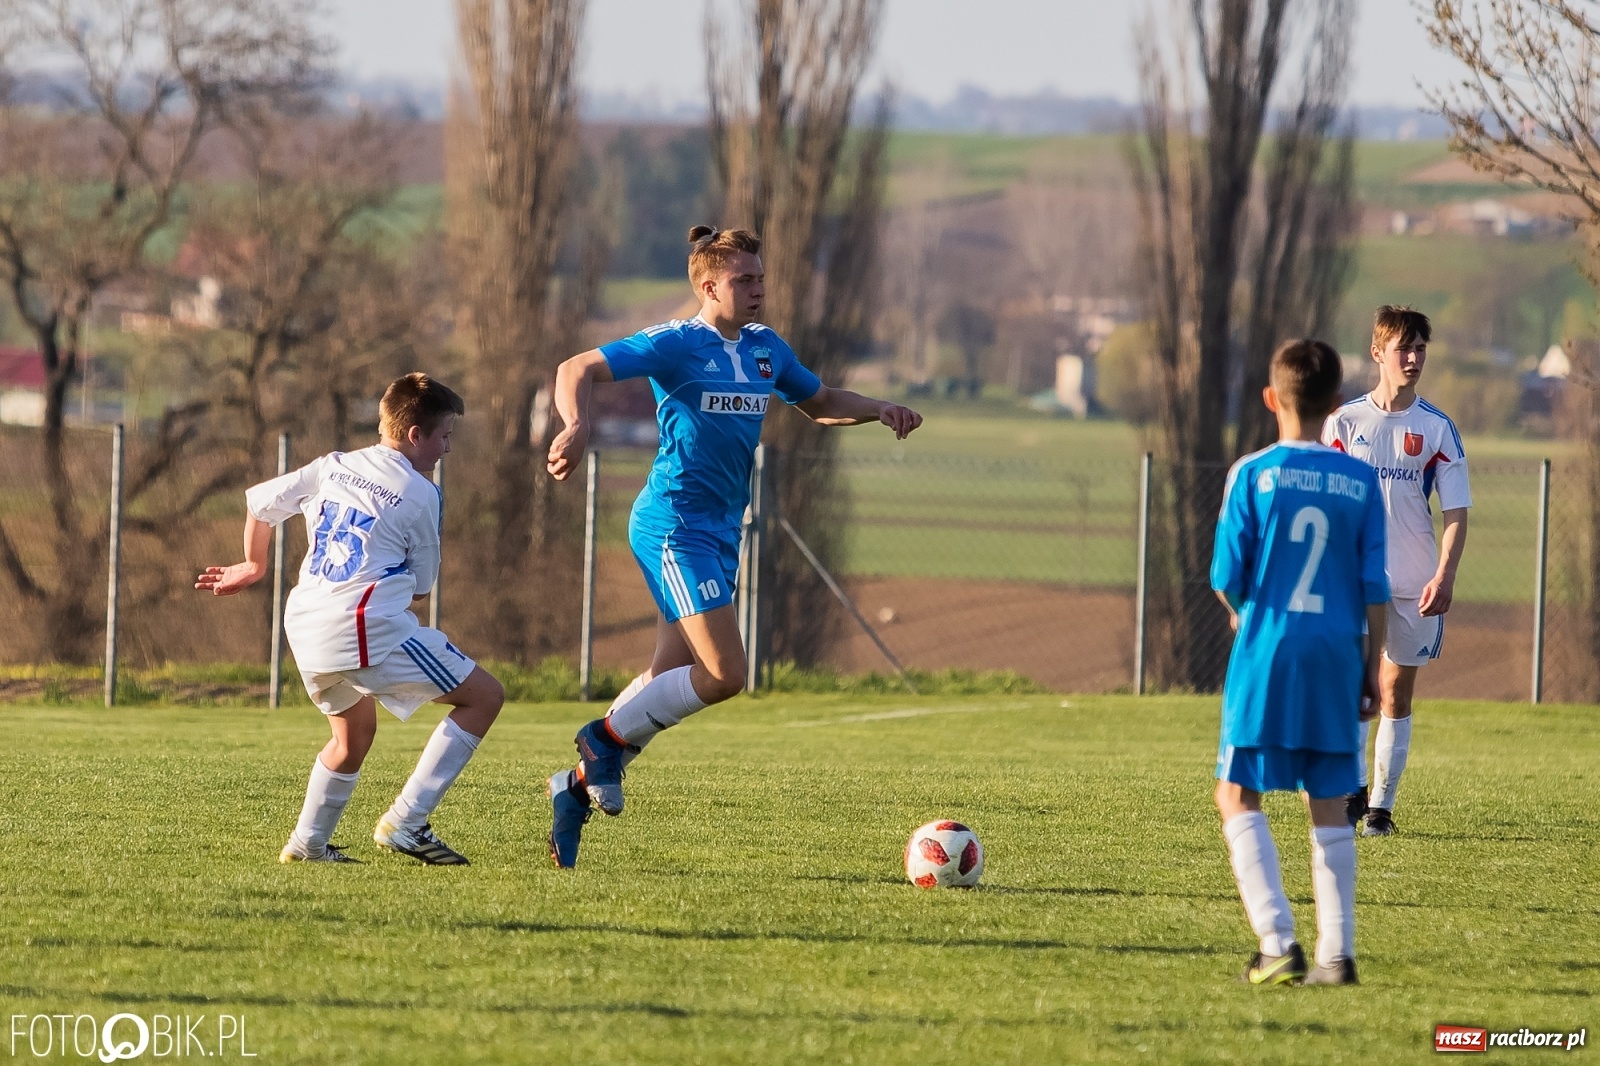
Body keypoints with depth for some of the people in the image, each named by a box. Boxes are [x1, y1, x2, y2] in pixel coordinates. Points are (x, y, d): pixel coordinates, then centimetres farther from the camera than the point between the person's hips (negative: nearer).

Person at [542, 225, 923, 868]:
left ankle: (581, 784, 19)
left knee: (670, 682, 9)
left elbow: (820, 404, 27)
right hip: (674, 525, -8)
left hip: (722, 530, 8)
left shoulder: (765, 350, 12)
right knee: (725, 675, -17)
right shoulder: (676, 345, -10)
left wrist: (880, 411, 8)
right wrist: (577, 426, -33)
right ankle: (609, 739, 0)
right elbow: (578, 370, -13)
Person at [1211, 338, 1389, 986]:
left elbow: (1226, 576, -5)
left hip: (1266, 652, -3)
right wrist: (1371, 667, 12)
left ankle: (1278, 941, -10)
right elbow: (1376, 587, 3)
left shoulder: (1252, 475, -6)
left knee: (1238, 796, 4)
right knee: (1329, 806, 10)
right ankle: (1336, 953, 6)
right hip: (1336, 660, 3)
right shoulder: (1361, 483, 2)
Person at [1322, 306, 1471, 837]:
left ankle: (1381, 806, 10)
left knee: (1396, 692, 4)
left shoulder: (1437, 428, 2)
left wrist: (1445, 575, -13)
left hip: (1415, 584, 1)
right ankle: (1354, 788, 5)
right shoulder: (1345, 421, 1)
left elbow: (1456, 511, 1)